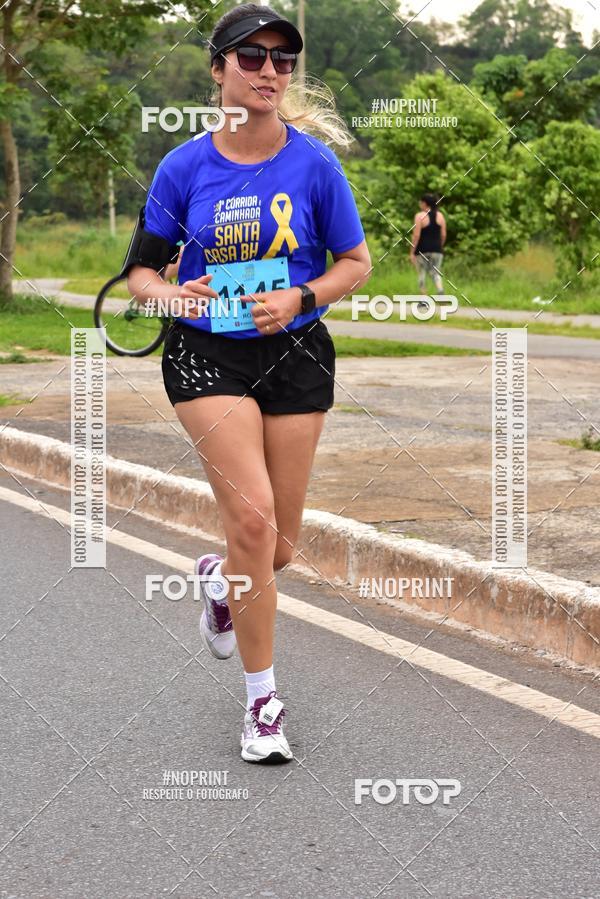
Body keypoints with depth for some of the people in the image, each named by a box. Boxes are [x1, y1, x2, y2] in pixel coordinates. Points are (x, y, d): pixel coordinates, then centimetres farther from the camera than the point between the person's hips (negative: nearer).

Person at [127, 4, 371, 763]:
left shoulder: (314, 162, -4)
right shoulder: (183, 168, -4)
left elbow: (355, 263, 4)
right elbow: (140, 270, 4)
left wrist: (300, 298, -15)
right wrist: (170, 294, -19)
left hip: (296, 357, 2)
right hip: (207, 356, -2)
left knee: (278, 548, 6)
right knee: (252, 517, -17)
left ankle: (220, 580, 45)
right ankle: (262, 699, -1)